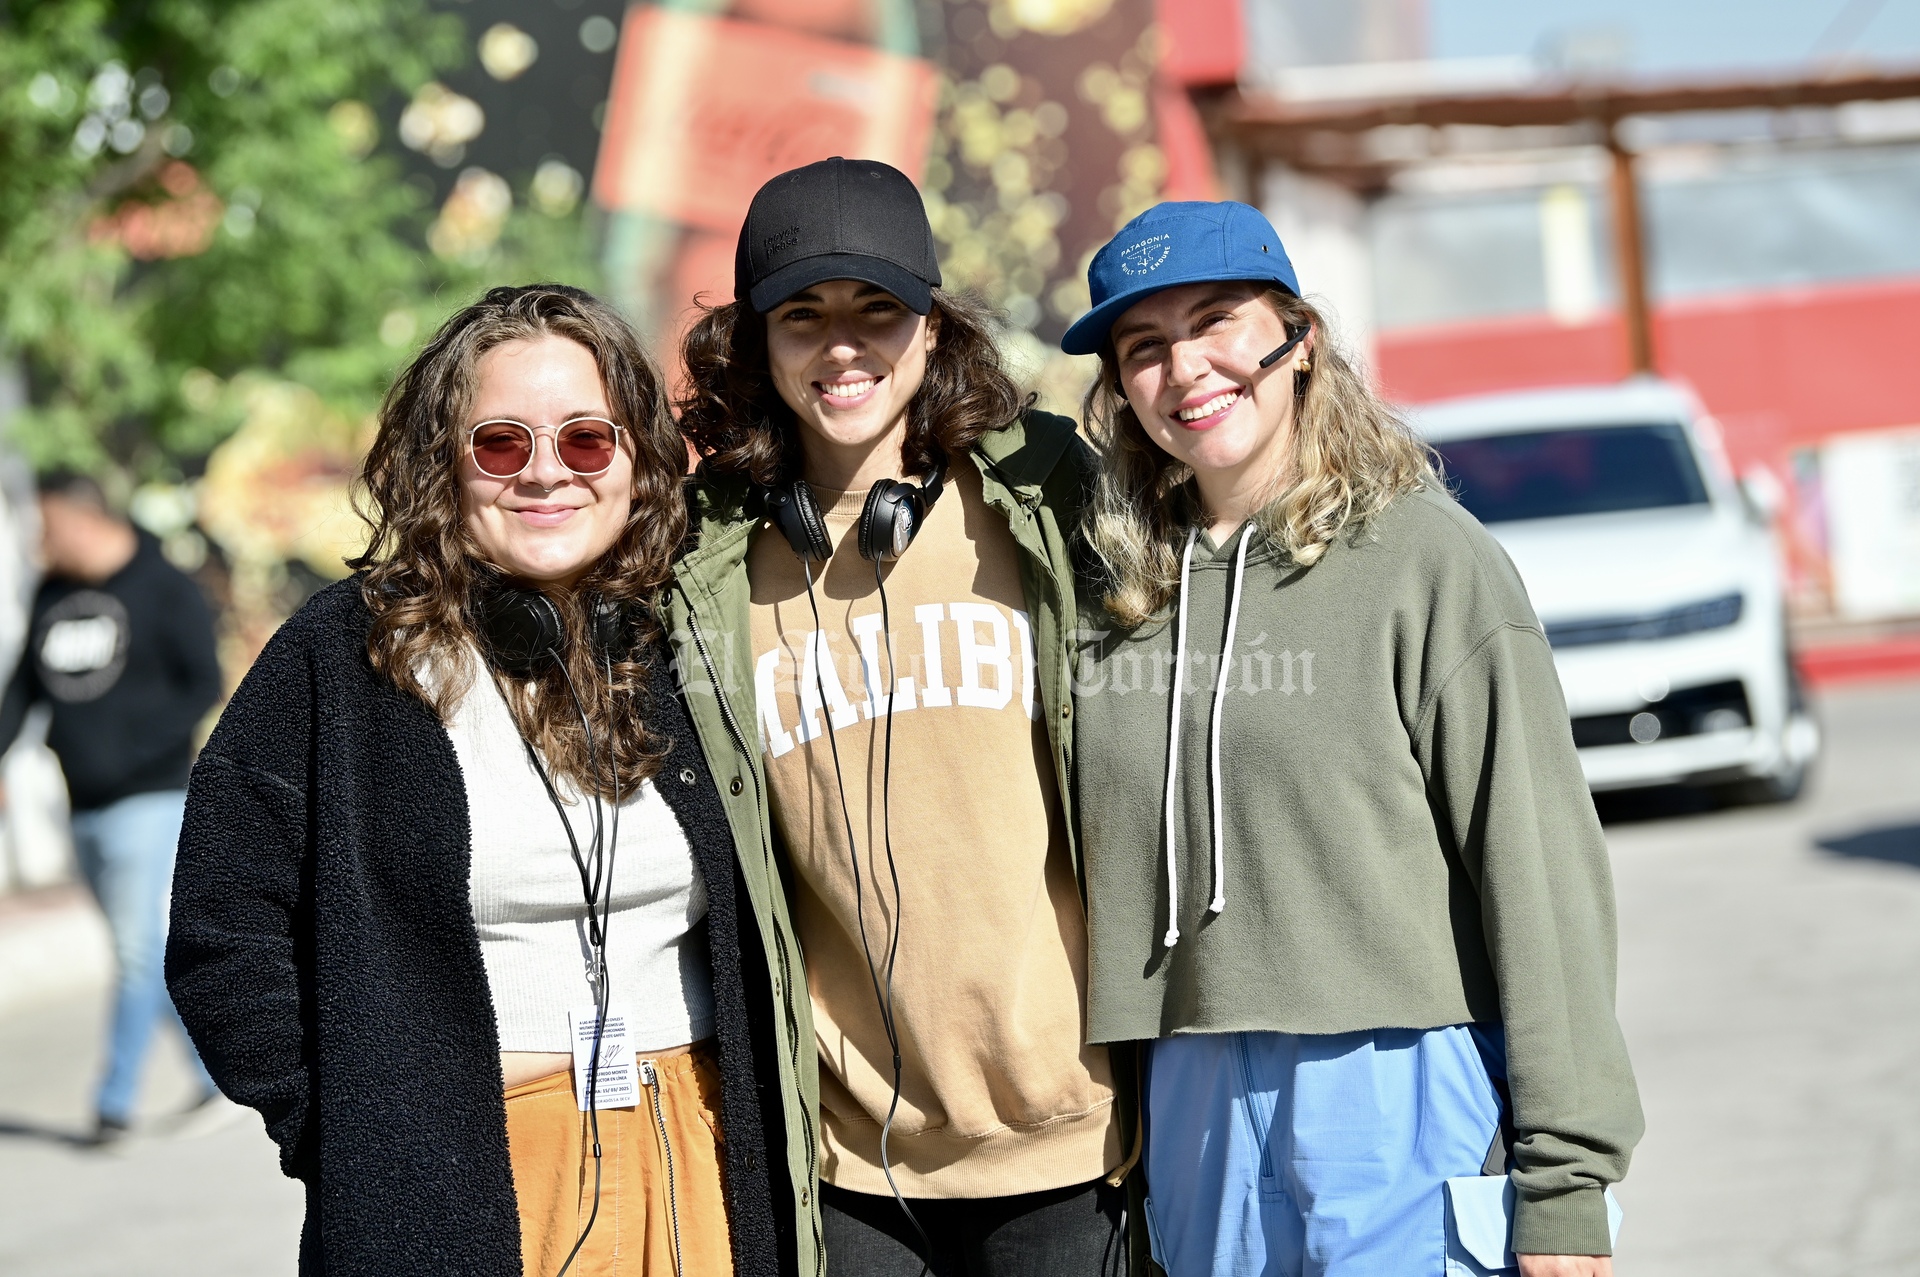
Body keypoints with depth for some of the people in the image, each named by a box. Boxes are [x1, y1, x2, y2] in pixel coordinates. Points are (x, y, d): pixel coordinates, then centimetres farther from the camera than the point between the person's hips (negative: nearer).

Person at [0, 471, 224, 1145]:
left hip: (147, 799, -7)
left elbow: (204, 684, -10)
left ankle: (116, 1100, -4)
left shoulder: (165, 588, -7)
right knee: (143, 951, 11)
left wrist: (136, 747, -21)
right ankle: (214, 1067, 23)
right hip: (85, 807, 7)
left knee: (137, 950, -8)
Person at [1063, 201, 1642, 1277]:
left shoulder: (1423, 556, -5)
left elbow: (1540, 871, -8)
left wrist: (1566, 1189, -12)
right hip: (1199, 1109, 5)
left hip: (1405, 1100, -4)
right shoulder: (1122, 589, 10)